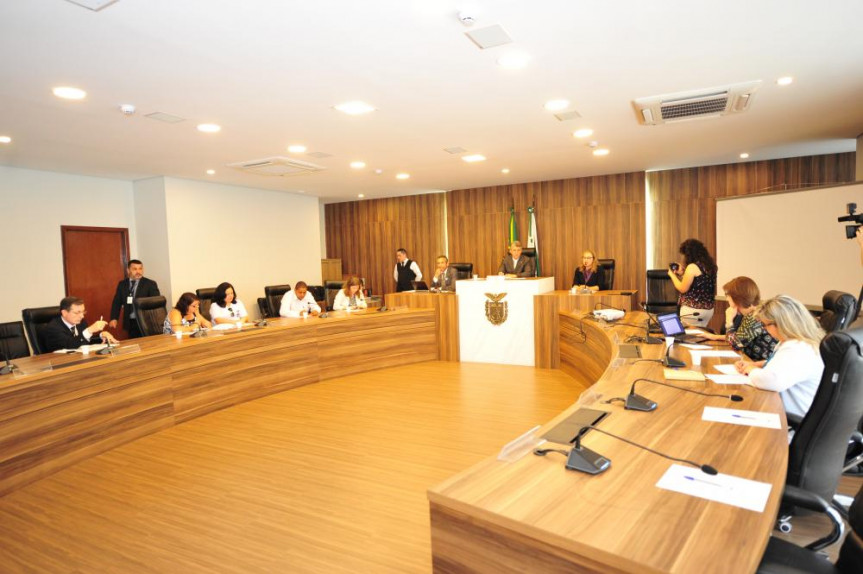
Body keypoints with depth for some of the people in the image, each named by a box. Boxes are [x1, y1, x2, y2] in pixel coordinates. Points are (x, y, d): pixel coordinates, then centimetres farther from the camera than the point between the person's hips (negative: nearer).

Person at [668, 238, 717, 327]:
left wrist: (672, 275, 1)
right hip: (709, 309, 8)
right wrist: (681, 273, 19)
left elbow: (683, 289, -12)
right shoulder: (710, 265, 9)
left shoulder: (692, 267, -16)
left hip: (693, 310, -8)